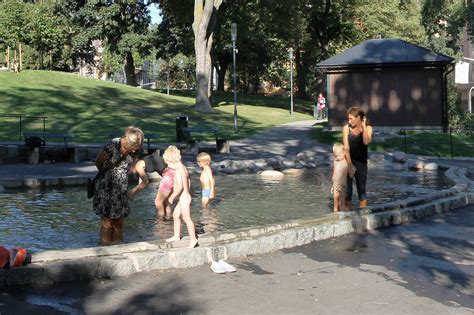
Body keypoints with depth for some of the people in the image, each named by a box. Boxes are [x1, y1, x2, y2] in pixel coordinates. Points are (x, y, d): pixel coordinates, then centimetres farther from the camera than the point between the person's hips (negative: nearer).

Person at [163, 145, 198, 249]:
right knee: (175, 215, 21)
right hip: (185, 197, 10)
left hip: (183, 198, -10)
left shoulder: (178, 171, -21)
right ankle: (176, 236, 31)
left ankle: (193, 239, -3)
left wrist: (172, 197, -19)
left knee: (187, 219, -6)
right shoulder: (183, 168, 9)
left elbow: (180, 187, -28)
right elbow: (188, 183, 19)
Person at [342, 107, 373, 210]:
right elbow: (346, 148, -11)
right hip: (348, 161, -1)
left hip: (361, 163, 1)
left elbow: (366, 142, -24)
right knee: (347, 189, 0)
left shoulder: (368, 128, -4)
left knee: (362, 189, 7)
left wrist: (363, 126, -23)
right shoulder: (346, 128, -7)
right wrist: (350, 165, -16)